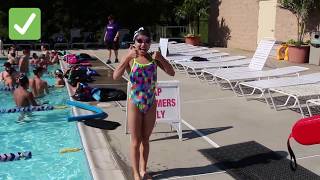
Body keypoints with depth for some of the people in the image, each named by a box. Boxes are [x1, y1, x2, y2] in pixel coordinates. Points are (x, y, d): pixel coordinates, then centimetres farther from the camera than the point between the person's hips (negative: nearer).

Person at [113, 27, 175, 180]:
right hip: (135, 104, -3)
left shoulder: (153, 58, 1)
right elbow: (116, 76, -22)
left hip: (151, 104, 3)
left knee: (145, 139, 17)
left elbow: (171, 73, -3)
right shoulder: (130, 58, -9)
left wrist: (160, 58, -18)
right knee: (136, 141, 8)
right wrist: (128, 56, -29)